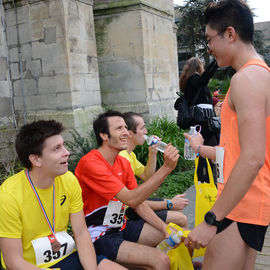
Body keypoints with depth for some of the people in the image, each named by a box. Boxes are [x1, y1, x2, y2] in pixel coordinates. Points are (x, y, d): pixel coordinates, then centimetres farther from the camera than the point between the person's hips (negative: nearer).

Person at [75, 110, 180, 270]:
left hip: (121, 225, 8)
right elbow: (131, 199, -29)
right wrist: (166, 168, -32)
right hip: (99, 235, -8)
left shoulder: (124, 163, 5)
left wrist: (165, 228, -6)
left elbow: (140, 204, 6)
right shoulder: (90, 163, -22)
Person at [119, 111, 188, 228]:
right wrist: (170, 204, -17)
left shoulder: (130, 154, 7)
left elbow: (147, 176, 16)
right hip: (127, 211, -11)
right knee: (181, 219, -12)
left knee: (176, 206, 19)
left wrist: (152, 154, 1)